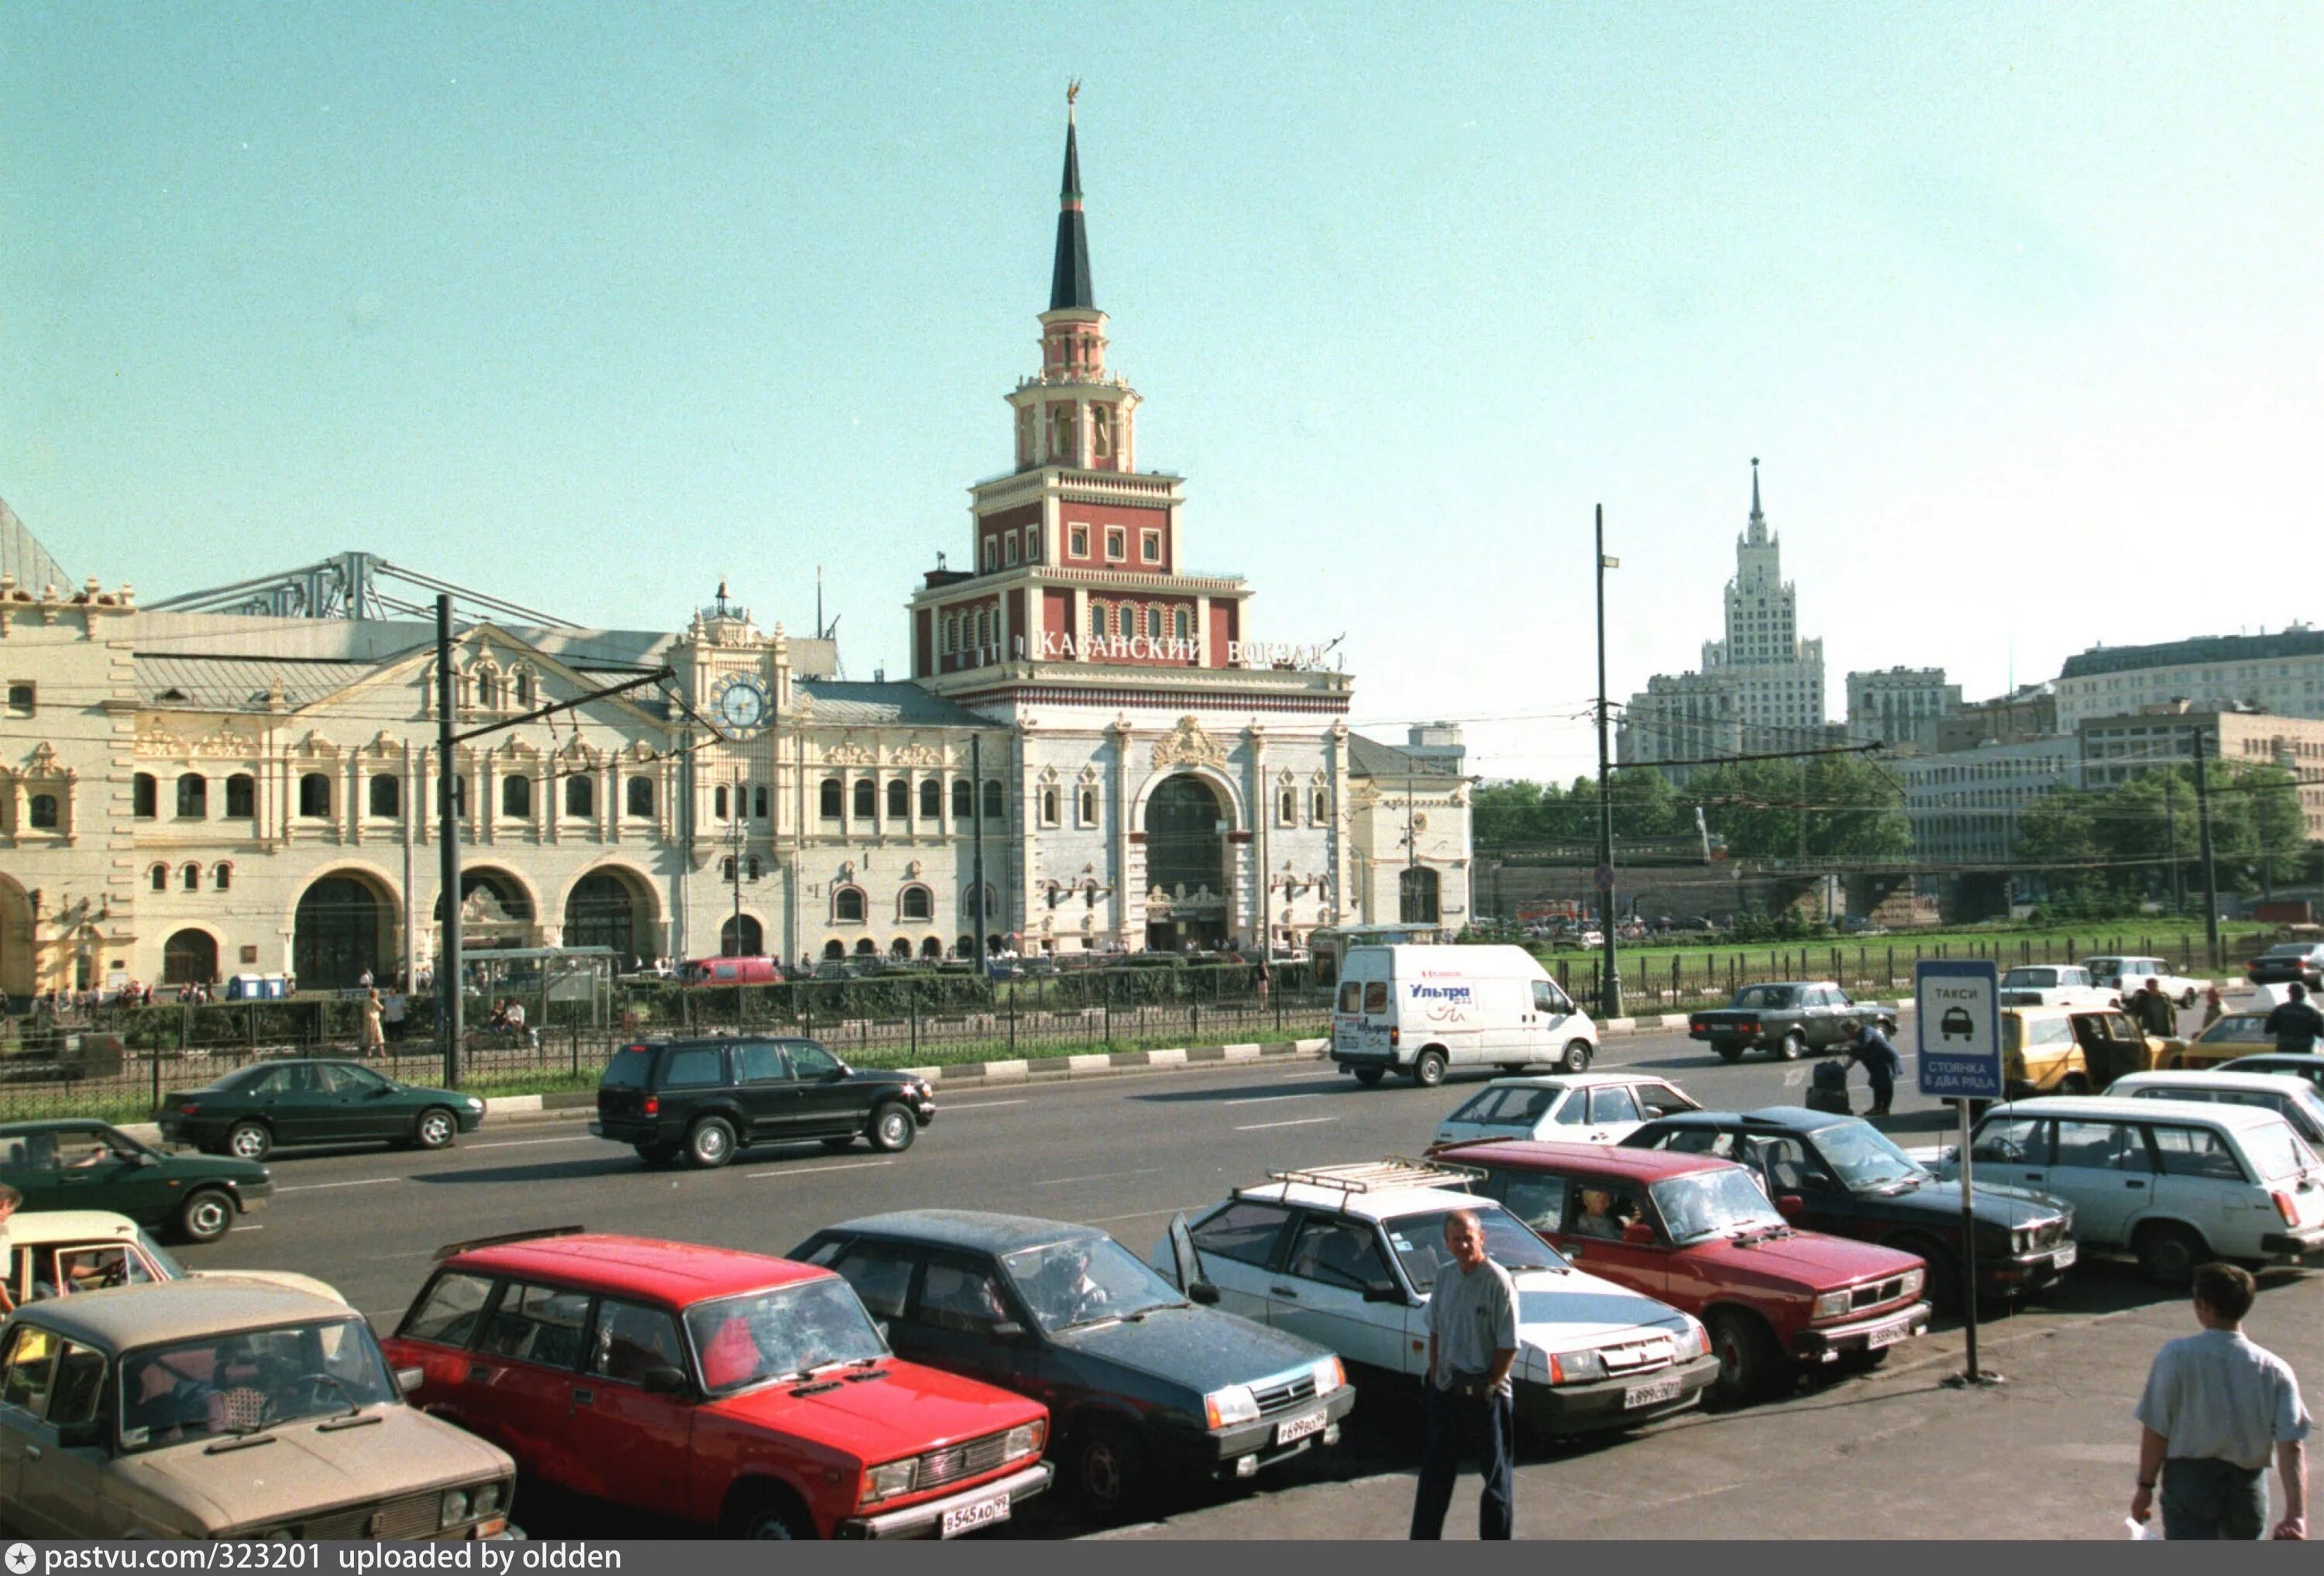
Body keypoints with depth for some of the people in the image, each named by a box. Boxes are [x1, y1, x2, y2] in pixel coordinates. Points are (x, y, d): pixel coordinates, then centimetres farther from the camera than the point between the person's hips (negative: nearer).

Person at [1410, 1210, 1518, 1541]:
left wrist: (1488, 1386, -13)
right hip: (1447, 1390, 6)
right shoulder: (1444, 1277, 6)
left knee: (1497, 1474, 6)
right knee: (1435, 1471, 14)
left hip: (1485, 1394, -6)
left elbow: (1509, 1346, -14)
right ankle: (1423, 1541, 25)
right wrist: (1435, 1376, 6)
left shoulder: (1499, 1282, -14)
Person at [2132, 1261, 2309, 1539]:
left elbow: (2156, 1429, -12)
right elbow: (2291, 1446, -14)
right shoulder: (2275, 1370, -5)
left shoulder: (2176, 1355, -13)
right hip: (2248, 1485, 4)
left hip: (2189, 1478, -4)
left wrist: (2145, 1486, 0)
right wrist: (2296, 1515, -18)